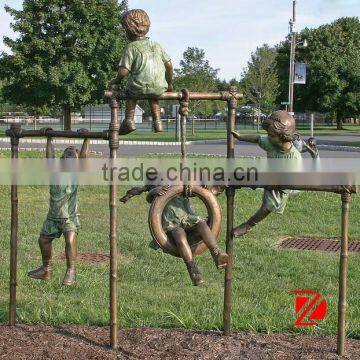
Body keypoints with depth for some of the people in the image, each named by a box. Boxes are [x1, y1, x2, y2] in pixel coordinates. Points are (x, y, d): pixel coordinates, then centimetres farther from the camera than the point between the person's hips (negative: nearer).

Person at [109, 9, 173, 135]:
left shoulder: (130, 47, -2)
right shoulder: (156, 45, 13)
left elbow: (123, 71, -11)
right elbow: (169, 65, 11)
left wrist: (117, 80, 10)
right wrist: (169, 84, 24)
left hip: (140, 87, -4)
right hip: (160, 88, 4)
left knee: (131, 92, 30)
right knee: (153, 96, 38)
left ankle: (129, 120, 22)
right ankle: (157, 121, 29)